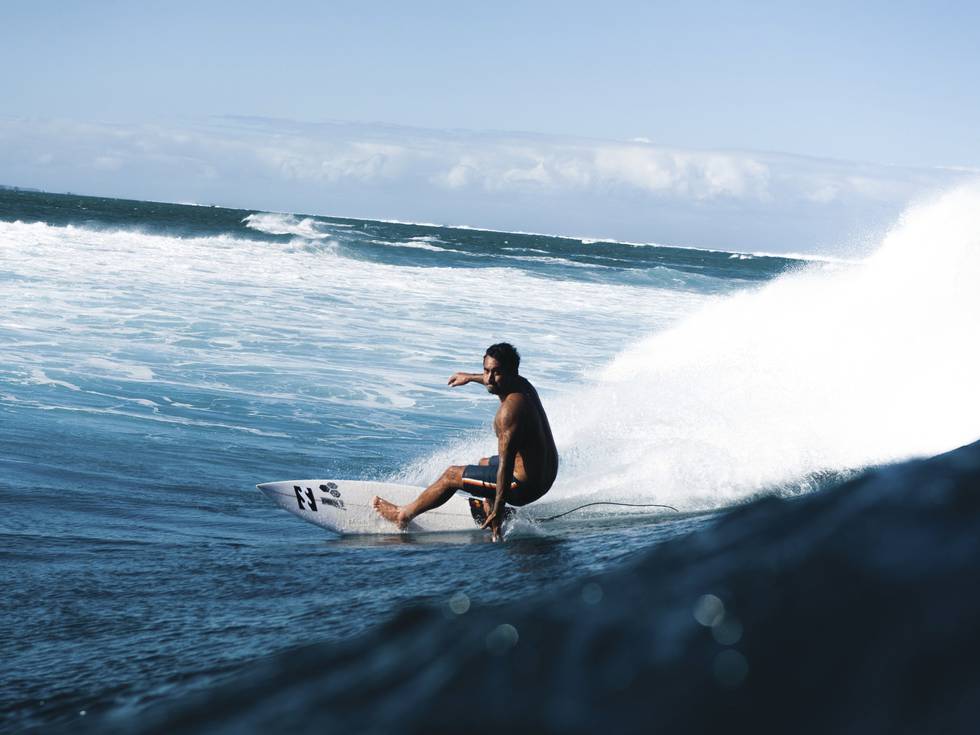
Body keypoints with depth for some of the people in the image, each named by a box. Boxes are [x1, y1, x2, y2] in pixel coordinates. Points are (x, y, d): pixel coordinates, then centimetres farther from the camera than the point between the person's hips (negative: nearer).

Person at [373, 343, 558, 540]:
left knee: (452, 474, 7)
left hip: (525, 486, -9)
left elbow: (505, 465, -29)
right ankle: (493, 528, 33)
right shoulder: (523, 385, 1)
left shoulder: (509, 410, -27)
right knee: (485, 463, 37)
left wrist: (498, 510, -28)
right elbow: (494, 381, 29)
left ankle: (404, 514, 25)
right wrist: (470, 377, 44)